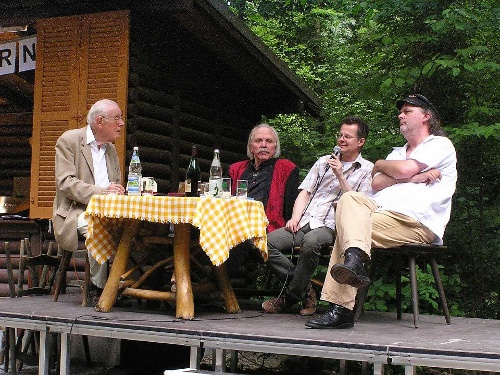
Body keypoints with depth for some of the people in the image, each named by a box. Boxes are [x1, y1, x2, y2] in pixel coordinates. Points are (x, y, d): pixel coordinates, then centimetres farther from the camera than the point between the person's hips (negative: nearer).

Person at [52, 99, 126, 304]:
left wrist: (117, 192, -4)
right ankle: (97, 286, -22)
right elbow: (65, 183, -14)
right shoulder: (69, 141, -2)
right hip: (76, 212, -6)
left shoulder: (111, 149, 19)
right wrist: (100, 192, -26)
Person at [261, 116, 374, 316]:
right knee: (268, 242, -21)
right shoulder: (324, 161, 25)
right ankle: (305, 291, -9)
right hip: (305, 222, 5)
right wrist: (295, 218, 1)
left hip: (331, 226, -5)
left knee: (311, 241, -39)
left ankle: (290, 296, -18)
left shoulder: (367, 170, 9)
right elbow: (305, 193, 18)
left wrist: (340, 176, -7)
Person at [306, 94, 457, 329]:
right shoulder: (398, 152, 33)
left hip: (416, 223, -7)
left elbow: (405, 169, -8)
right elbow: (376, 184, 12)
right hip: (383, 213, 7)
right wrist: (413, 177, 0)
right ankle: (353, 260, -38)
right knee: (350, 198, -21)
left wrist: (380, 165, 12)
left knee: (348, 224, -23)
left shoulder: (440, 145, 10)